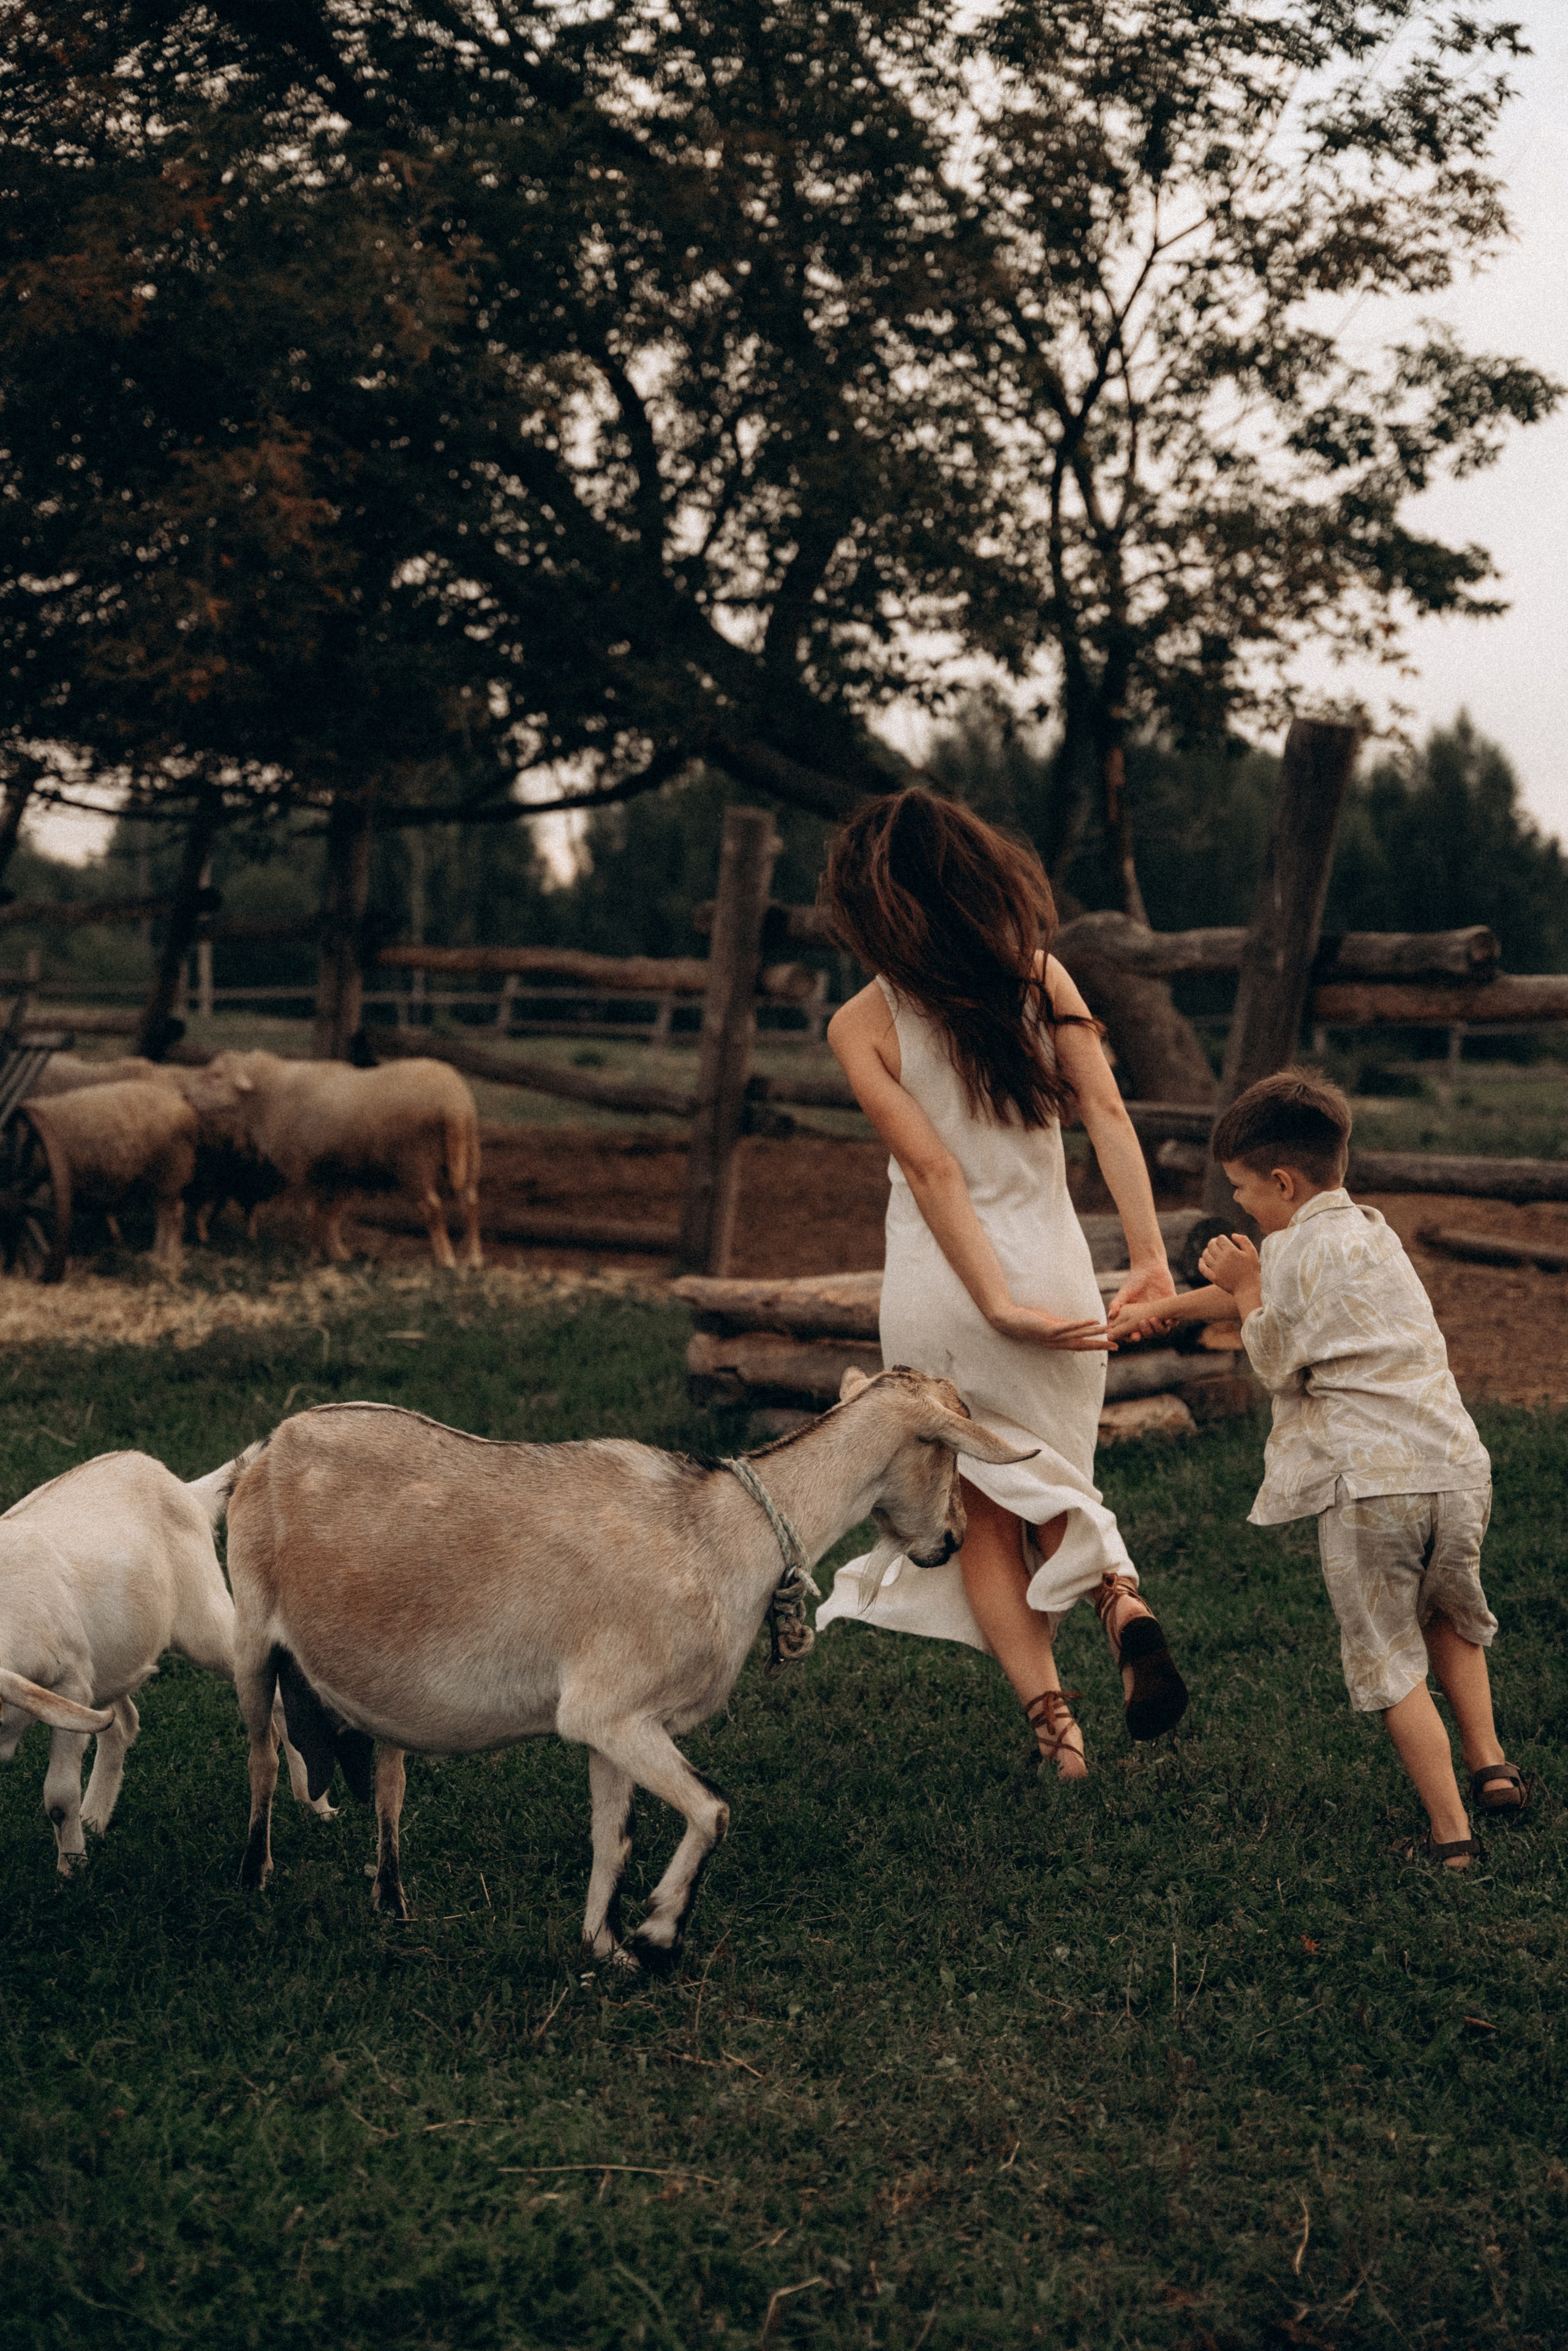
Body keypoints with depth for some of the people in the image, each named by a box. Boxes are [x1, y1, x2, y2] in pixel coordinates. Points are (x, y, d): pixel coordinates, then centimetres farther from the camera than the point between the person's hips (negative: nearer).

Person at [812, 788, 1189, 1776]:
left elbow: (934, 1171, -14)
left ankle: (1053, 1716, 3)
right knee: (1051, 1484, 21)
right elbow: (1108, 1113, -8)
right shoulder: (1041, 977, -1)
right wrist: (1150, 1257, -11)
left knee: (982, 1519, 14)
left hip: (942, 1288, -2)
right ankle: (1118, 1591, -9)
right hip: (1055, 1268, 3)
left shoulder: (862, 1025, -9)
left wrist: (1000, 1307, -15)